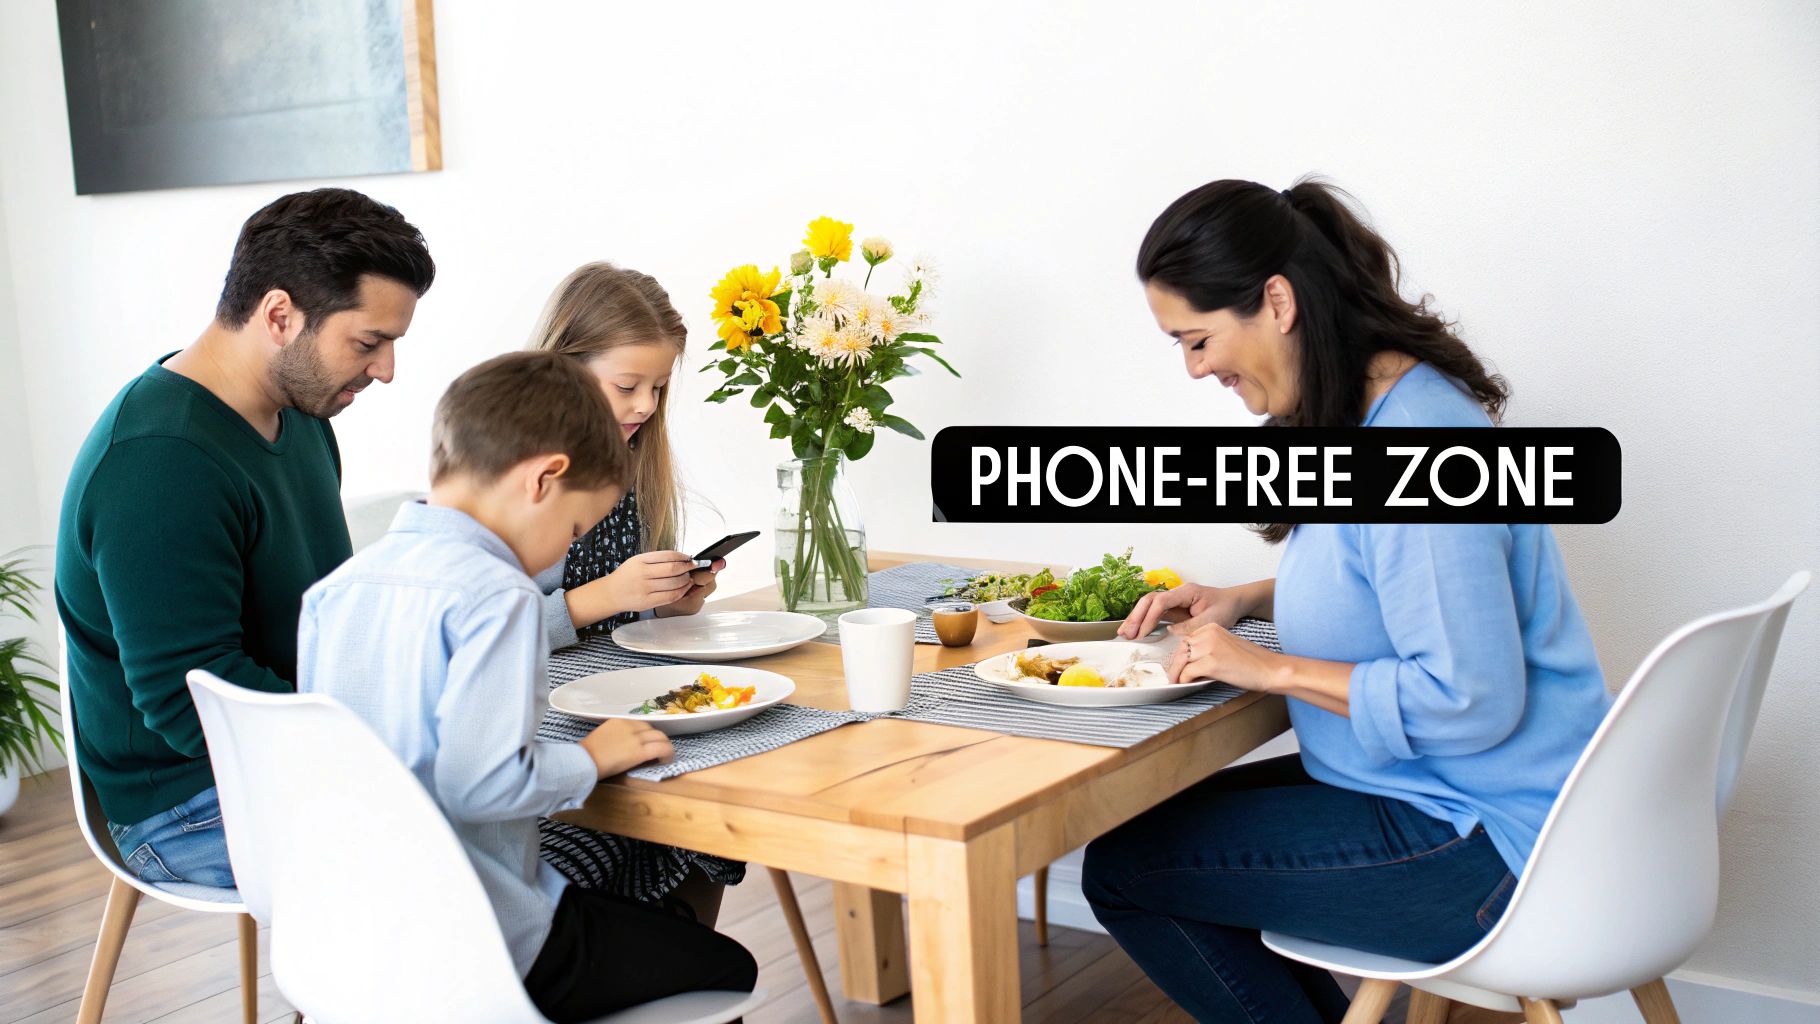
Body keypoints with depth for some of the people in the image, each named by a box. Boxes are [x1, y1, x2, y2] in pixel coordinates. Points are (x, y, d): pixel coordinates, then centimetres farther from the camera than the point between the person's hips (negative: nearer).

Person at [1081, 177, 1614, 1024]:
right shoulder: (1361, 413, 7)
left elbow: (1469, 701, -28)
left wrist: (1269, 668, -19)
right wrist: (1245, 600, 8)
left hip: (1481, 850, -10)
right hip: (1432, 796, 10)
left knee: (1121, 867, -9)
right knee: (1166, 816, 17)